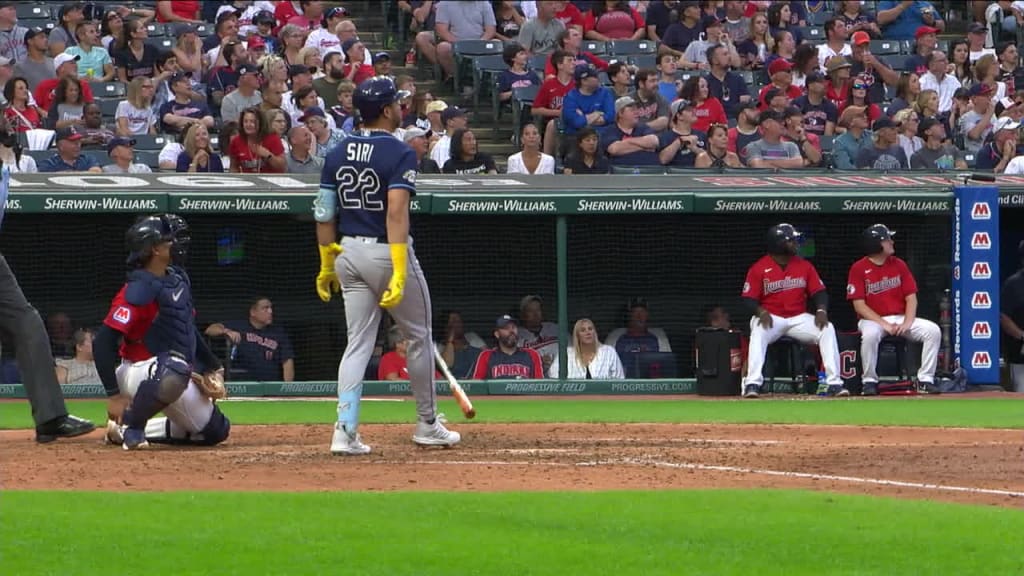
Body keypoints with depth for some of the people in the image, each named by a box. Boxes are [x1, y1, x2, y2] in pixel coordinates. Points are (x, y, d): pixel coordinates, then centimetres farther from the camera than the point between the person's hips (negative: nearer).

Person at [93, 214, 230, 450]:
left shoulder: (178, 279, 8)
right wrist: (113, 395, -28)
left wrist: (213, 367, 13)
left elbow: (188, 328, 22)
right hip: (141, 372, -9)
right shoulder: (138, 291, -20)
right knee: (174, 373, -43)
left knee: (216, 430, 13)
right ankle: (130, 426, -17)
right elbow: (103, 342, -24)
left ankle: (126, 430, 19)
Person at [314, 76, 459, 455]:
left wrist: (327, 264, 15)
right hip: (388, 253, -5)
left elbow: (324, 214, 6)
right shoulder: (399, 153, -12)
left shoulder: (338, 154, 6)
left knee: (358, 343, 6)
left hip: (349, 253, 6)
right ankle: (427, 425, 21)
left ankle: (345, 431, -8)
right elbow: (396, 212, -22)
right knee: (418, 337, 12)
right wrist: (400, 272, -26)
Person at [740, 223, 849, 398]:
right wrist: (761, 311, -26)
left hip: (799, 318, 3)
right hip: (770, 318, -3)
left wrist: (821, 310, -17)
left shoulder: (804, 266, 8)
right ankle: (752, 384, -40)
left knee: (827, 329, -22)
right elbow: (749, 299, -5)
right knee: (759, 333, -37)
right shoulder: (759, 268, -3)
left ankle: (834, 383, -25)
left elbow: (819, 292, 5)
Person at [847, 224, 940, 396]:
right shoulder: (859, 269, -6)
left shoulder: (899, 265, 6)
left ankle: (925, 379, -12)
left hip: (900, 318, 4)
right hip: (873, 320, -4)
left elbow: (911, 297, 5)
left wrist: (907, 323, -13)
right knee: (870, 334, -39)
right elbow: (859, 305, -11)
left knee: (933, 330, -18)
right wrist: (884, 324, -20)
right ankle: (869, 381, -22)